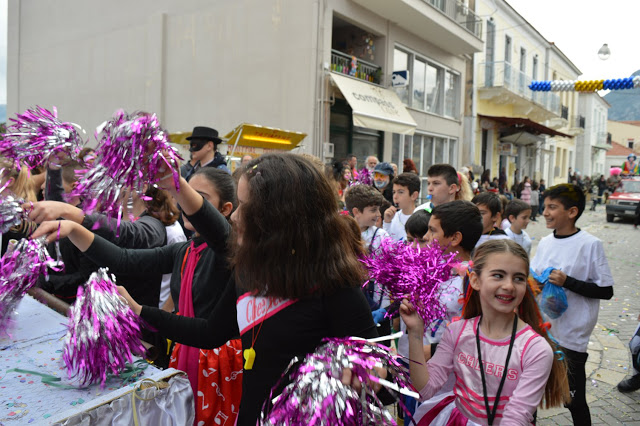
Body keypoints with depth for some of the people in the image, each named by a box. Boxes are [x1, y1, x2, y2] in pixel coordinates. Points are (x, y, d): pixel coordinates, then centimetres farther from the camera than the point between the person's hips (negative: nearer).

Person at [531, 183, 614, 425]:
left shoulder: (590, 244, -13)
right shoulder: (545, 242, 5)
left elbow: (606, 291, -11)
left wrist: (568, 282, -21)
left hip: (570, 337, -6)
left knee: (574, 400, 8)